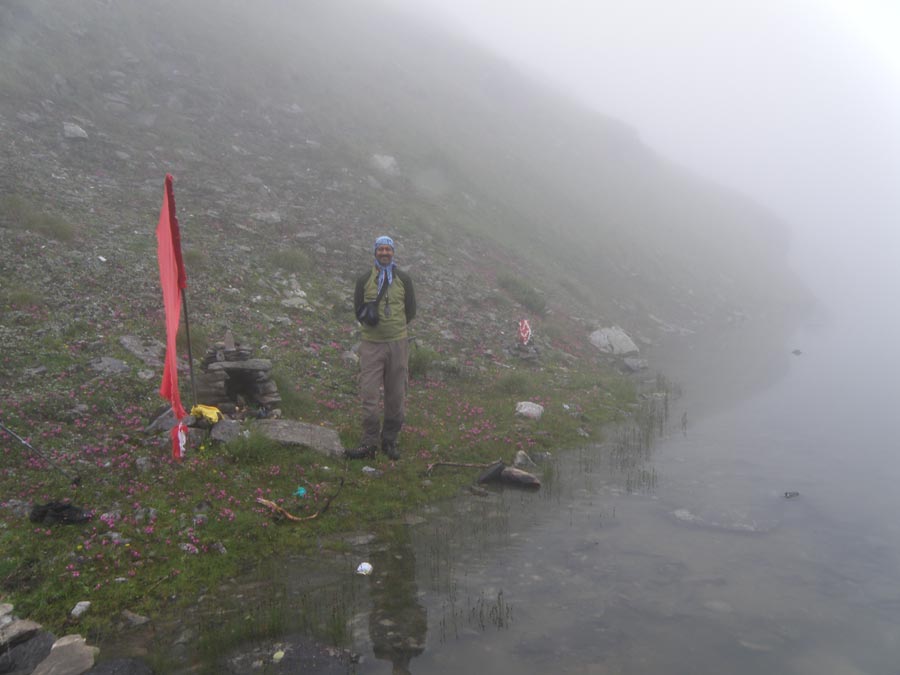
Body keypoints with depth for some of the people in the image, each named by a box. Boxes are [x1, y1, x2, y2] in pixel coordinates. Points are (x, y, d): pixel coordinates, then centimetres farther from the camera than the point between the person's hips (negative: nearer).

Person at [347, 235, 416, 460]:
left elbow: (411, 312, 9)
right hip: (371, 344, -1)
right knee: (369, 395, -4)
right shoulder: (364, 280, 6)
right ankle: (369, 443, 4)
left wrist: (394, 327, 4)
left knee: (396, 396, 5)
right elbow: (358, 310, 8)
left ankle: (390, 441, 17)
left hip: (398, 343, 1)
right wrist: (374, 325, -6)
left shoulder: (403, 279, 7)